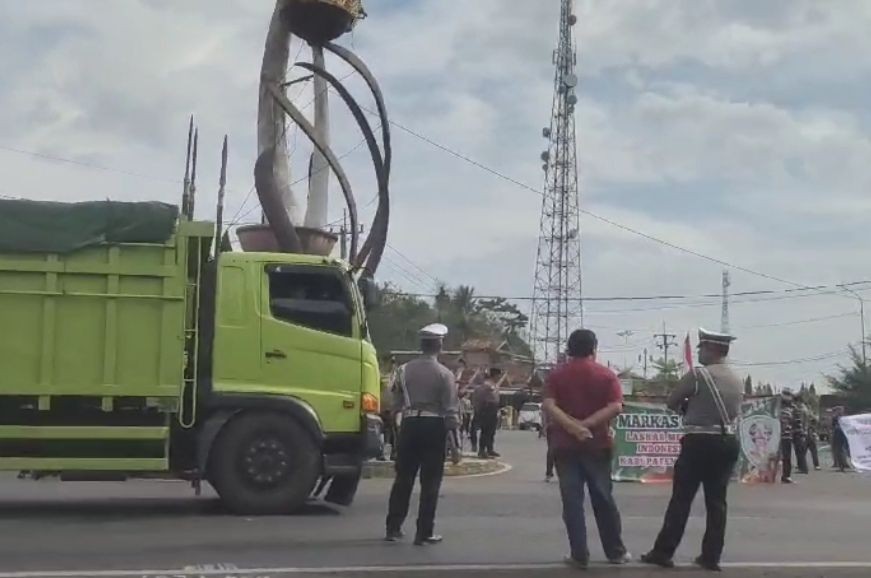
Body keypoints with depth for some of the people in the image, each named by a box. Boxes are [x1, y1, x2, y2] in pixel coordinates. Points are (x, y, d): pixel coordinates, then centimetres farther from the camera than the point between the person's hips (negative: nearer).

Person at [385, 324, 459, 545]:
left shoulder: (404, 370, 1)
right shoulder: (444, 374, -7)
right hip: (434, 427, -3)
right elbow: (450, 410, -8)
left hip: (409, 424, 3)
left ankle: (393, 528, 18)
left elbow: (396, 403, 1)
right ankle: (424, 533, 5)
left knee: (403, 478, 13)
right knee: (430, 482, 4)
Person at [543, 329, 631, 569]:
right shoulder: (606, 374, 1)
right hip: (597, 444, 0)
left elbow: (548, 406, -13)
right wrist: (587, 423, -15)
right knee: (603, 498, 10)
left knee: (572, 500, 1)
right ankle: (616, 551, 18)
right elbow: (616, 407, -13)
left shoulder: (556, 374, 2)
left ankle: (579, 555, 0)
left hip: (565, 445, 0)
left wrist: (572, 426, -18)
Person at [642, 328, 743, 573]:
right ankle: (711, 556, 9)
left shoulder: (698, 375, -11)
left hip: (699, 442, -6)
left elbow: (671, 403, -3)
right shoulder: (738, 381, 10)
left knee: (681, 499, 0)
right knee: (717, 501, 8)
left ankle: (663, 552, 4)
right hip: (728, 443, 6)